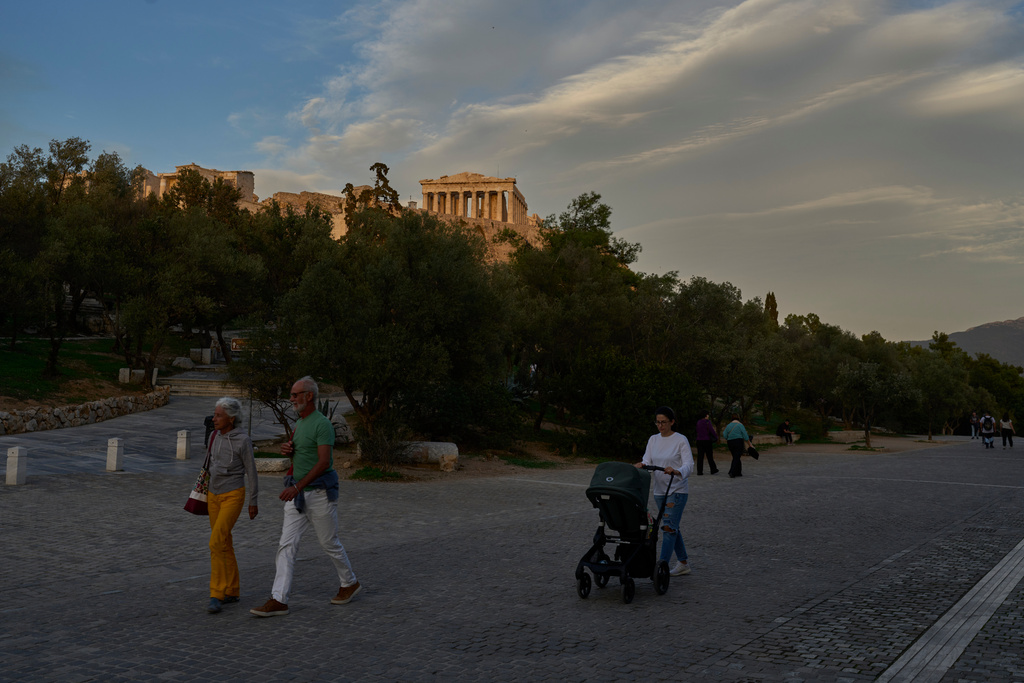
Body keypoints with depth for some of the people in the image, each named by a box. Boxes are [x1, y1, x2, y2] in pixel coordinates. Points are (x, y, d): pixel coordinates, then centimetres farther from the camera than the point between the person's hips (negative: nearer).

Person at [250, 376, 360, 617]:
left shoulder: (322, 423, -16)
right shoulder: (299, 423, 12)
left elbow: (324, 462, -24)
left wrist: (298, 486, -30)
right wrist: (287, 451, 1)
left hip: (319, 493, -8)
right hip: (297, 493, 8)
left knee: (329, 543, 7)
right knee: (287, 544, -1)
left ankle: (349, 583, 29)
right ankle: (279, 600, -2)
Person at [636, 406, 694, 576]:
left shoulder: (681, 440, -9)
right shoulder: (653, 440, 8)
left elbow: (689, 465, -18)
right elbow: (647, 461, 2)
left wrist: (676, 471, -38)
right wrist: (641, 465, -22)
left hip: (677, 490, -6)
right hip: (659, 491, 6)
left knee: (669, 527, -12)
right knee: (672, 527, 13)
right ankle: (683, 564, 25)